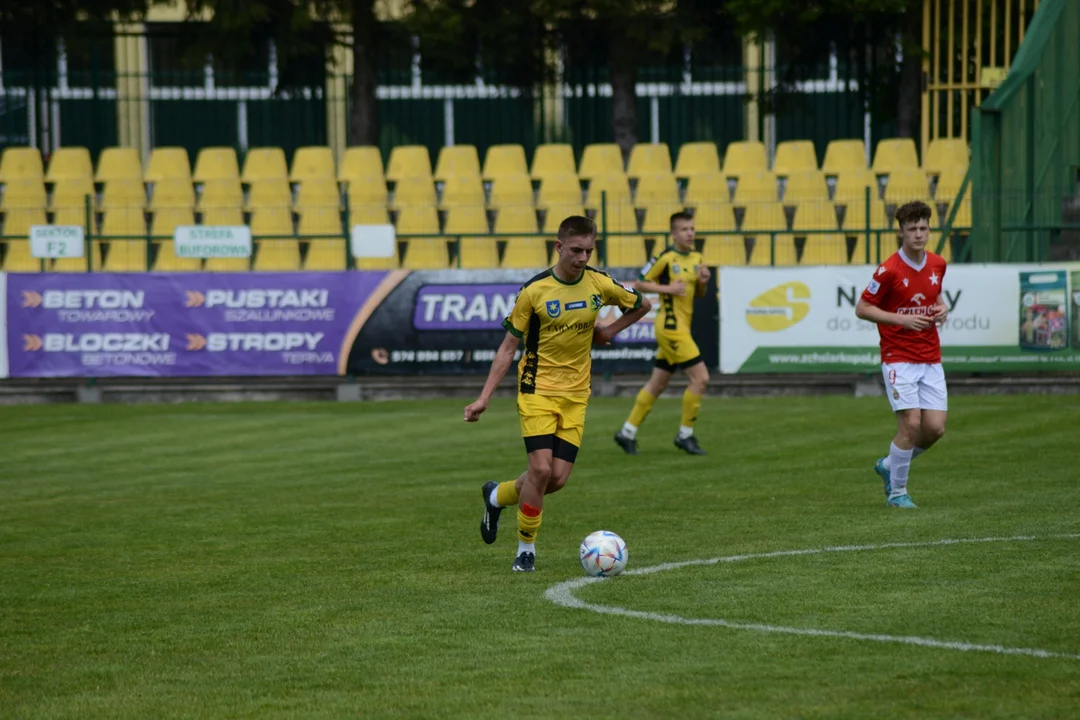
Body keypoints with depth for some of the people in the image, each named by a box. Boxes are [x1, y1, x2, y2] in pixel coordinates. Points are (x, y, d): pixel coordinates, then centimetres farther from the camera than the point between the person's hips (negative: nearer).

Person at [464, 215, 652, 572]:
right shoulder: (534, 290, -11)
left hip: (575, 395, 3)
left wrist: (609, 332, 4)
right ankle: (526, 549, 2)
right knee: (541, 468, -16)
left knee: (558, 478, -3)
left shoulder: (599, 285, -3)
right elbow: (508, 346, -5)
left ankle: (497, 496, 26)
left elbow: (642, 305, 17)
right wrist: (484, 398, -9)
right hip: (537, 389, -3)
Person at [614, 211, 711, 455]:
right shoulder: (666, 259, -12)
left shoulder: (696, 258, 11)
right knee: (700, 377, -11)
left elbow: (700, 294, 19)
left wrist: (704, 281, -2)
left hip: (679, 328, 8)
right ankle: (685, 435, -1)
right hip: (671, 326, -8)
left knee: (657, 384, 12)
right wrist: (667, 288, -18)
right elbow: (640, 283, -7)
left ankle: (628, 432, 20)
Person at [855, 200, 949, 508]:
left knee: (935, 428, -1)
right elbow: (862, 308, -8)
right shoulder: (889, 270, -13)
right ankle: (896, 492, 5)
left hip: (931, 359, 6)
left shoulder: (937, 264, 5)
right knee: (910, 424, -13)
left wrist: (941, 309, 1)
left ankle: (890, 465, 25)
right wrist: (902, 319, -17)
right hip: (899, 358, -6)